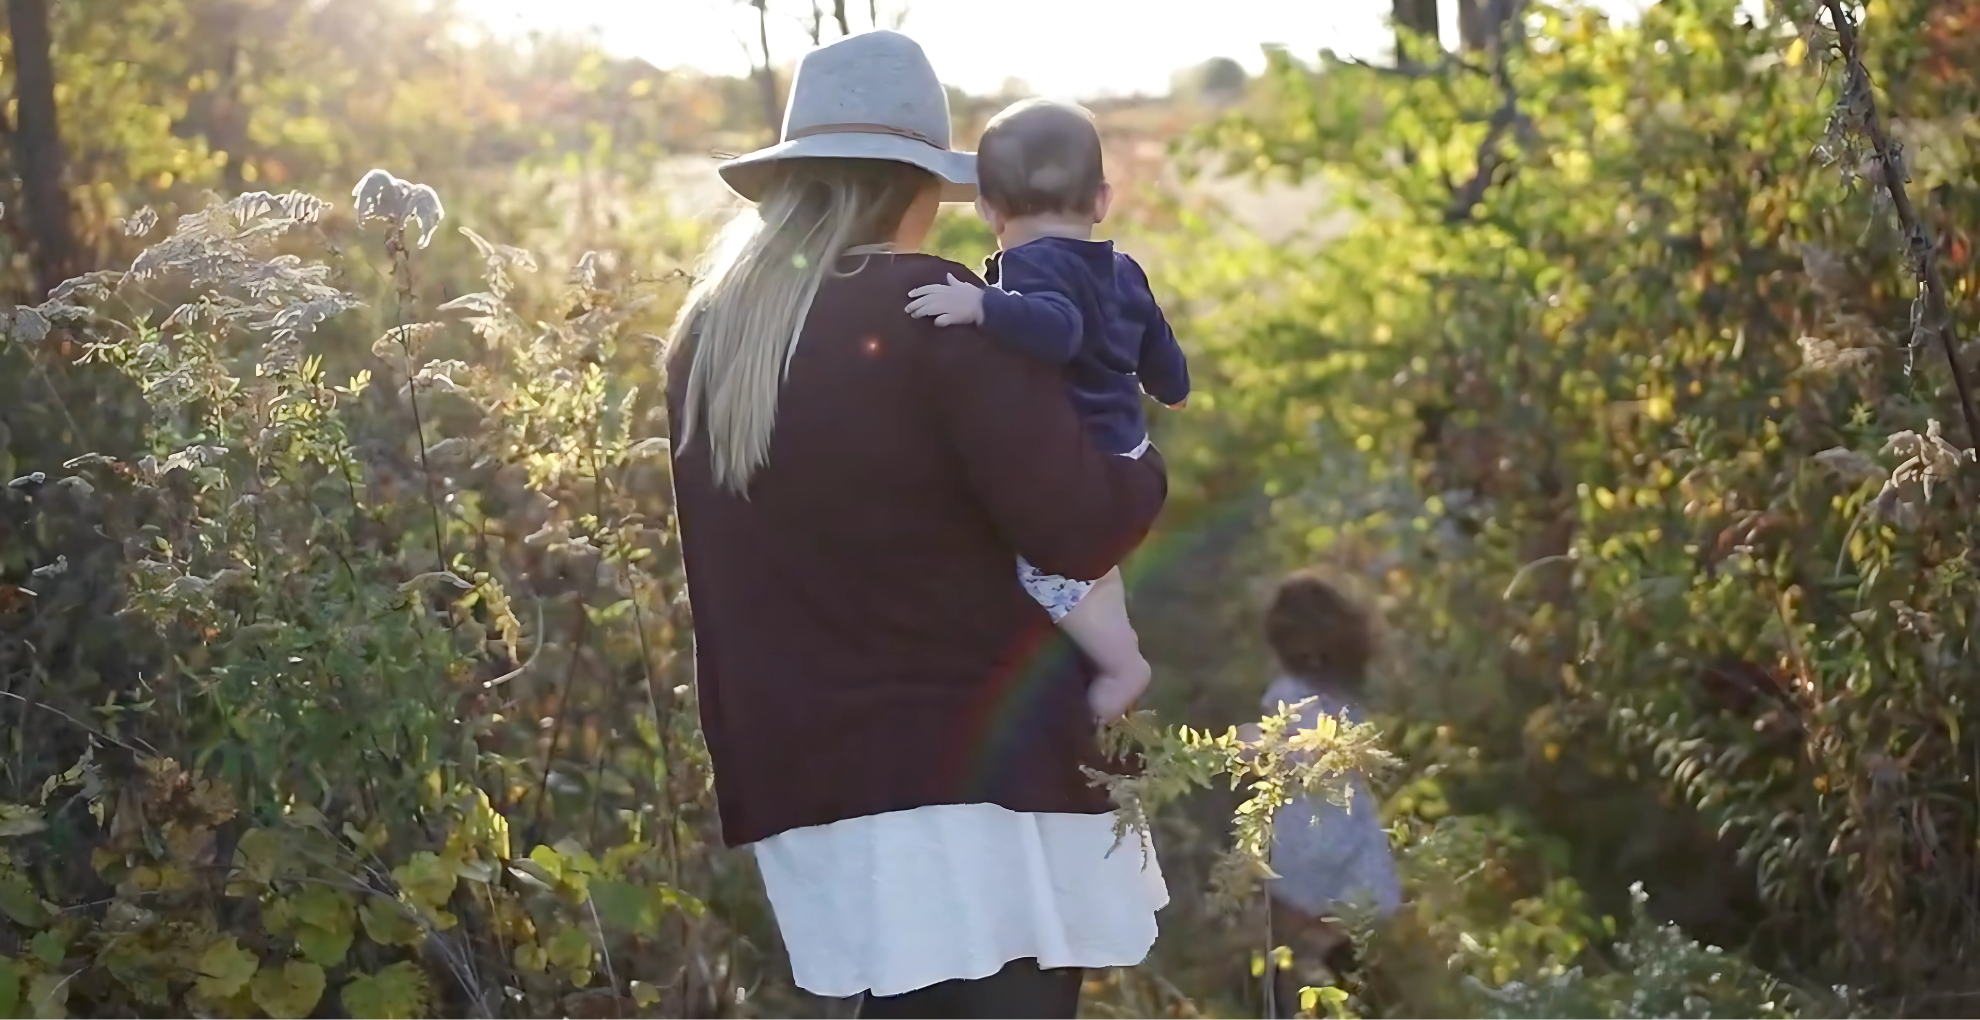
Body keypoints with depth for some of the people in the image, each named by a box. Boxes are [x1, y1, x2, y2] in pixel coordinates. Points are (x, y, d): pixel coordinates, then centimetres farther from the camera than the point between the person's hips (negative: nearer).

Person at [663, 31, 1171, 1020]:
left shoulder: (709, 333, 8)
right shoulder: (933, 315, -14)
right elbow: (1075, 527, -14)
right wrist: (1143, 472, 4)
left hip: (813, 777, 7)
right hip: (977, 769, -7)